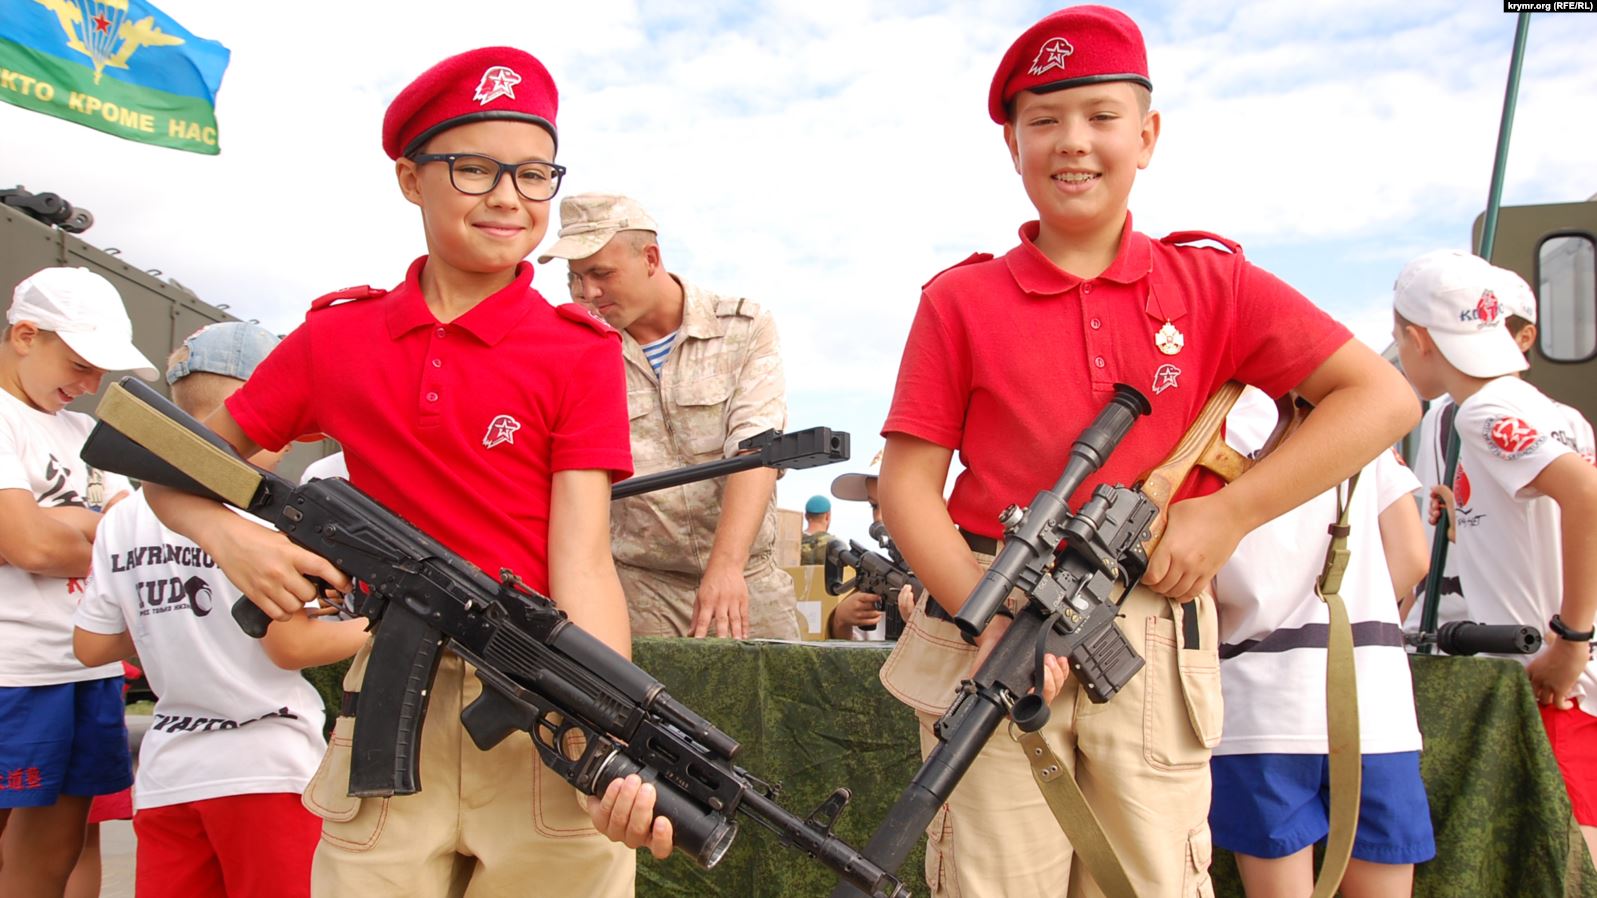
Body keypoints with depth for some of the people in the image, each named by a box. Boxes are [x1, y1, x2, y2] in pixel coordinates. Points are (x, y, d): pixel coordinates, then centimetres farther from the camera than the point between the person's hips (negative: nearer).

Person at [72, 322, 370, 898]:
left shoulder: (124, 519, 4)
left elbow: (92, 646, 8)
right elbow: (290, 646, -15)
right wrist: (375, 628, -1)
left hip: (167, 773, 5)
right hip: (266, 769, -5)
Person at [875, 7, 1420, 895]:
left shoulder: (1212, 284, 5)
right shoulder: (960, 300, 3)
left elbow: (1384, 397, 2)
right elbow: (908, 483, -1)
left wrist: (1229, 513, -8)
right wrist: (990, 614, -16)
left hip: (1154, 644, 1)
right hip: (992, 640, -1)